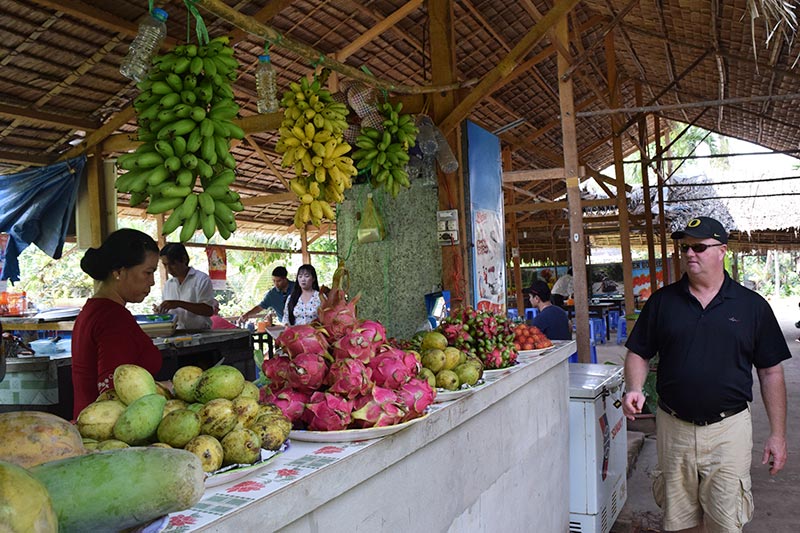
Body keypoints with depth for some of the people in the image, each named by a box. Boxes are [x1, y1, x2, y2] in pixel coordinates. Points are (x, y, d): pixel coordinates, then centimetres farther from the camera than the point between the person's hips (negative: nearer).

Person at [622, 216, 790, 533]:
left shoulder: (752, 305, 0)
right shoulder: (662, 301, 3)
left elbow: (771, 372, 3)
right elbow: (638, 353, 8)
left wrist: (778, 434, 1)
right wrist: (634, 389, -12)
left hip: (729, 428, -1)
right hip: (673, 427, 2)